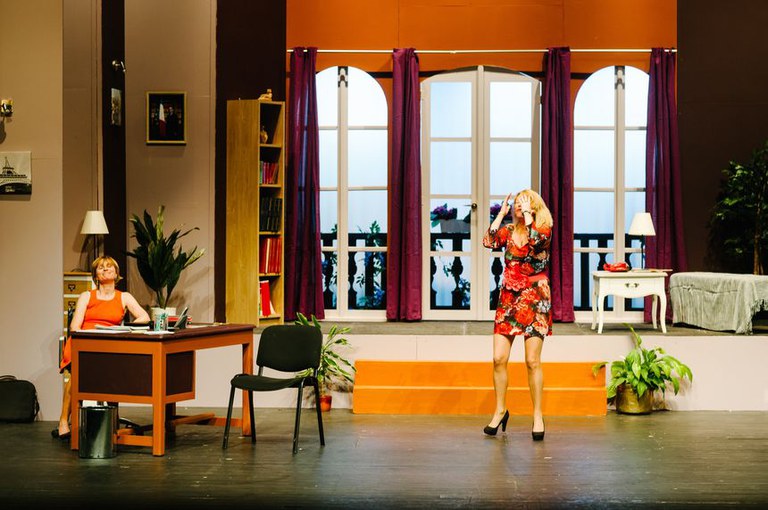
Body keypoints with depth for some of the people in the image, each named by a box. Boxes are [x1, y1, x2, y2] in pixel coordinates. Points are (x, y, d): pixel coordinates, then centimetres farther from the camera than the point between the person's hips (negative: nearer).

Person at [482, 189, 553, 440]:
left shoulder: (544, 230, -1)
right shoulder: (508, 231, 9)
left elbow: (535, 241, -24)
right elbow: (488, 242, -10)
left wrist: (528, 215, -14)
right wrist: (501, 213, -2)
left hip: (534, 300, -4)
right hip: (508, 299, 4)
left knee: (532, 361, -4)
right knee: (499, 358, -2)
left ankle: (537, 415, 7)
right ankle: (500, 410, 14)